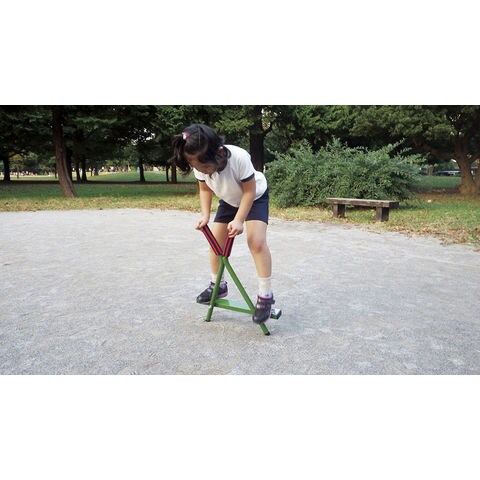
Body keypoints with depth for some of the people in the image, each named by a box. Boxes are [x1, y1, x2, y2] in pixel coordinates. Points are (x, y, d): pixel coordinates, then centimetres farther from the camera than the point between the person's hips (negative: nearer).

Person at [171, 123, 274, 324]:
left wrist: (239, 220, -32)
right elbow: (205, 189, -6)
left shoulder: (239, 158, -40)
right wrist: (205, 215, -18)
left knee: (256, 241, -22)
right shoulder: (199, 165, -25)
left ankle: (265, 295, -12)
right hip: (229, 200, 5)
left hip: (255, 197, -5)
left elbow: (249, 191, -27)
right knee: (216, 240, 3)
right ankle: (217, 285, 24)